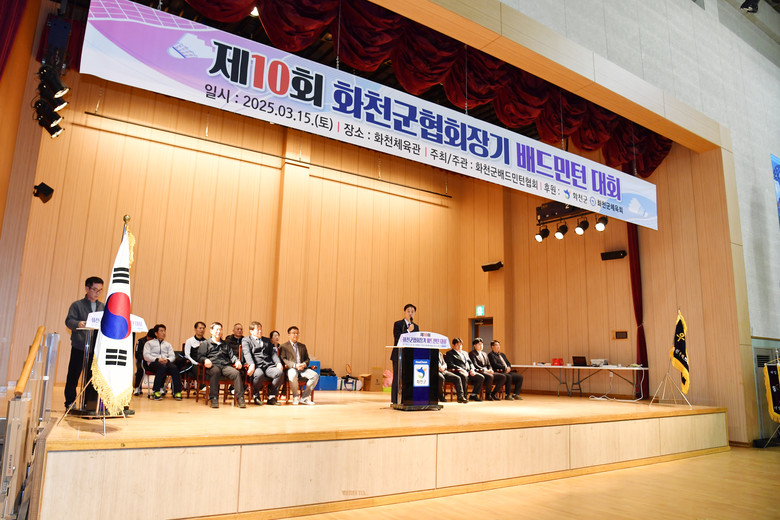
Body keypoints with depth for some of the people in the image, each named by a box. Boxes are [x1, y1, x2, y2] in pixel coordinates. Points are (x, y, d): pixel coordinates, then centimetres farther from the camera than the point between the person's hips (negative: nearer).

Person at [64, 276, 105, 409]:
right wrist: (78, 324, -31)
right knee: (73, 376, 3)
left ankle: (89, 404, 15)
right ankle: (70, 403, 16)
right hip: (80, 347, -3)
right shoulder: (77, 305, 1)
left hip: (96, 348, 3)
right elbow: (69, 320, -10)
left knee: (92, 377, 6)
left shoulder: (104, 307, 14)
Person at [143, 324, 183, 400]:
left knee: (174, 367, -33)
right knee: (162, 367, -39)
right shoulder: (149, 343, 20)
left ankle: (177, 392, -38)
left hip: (166, 362, 3)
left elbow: (172, 356, 18)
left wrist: (167, 360, -7)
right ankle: (156, 391, -37)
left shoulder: (168, 344, 31)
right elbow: (146, 356, 4)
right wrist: (157, 359, -12)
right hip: (153, 363, -3)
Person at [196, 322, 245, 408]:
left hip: (225, 366, 3)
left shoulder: (225, 345, 32)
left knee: (236, 372, -28)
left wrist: (237, 361, 2)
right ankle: (214, 398, -37)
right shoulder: (205, 344, 19)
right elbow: (199, 356, 7)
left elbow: (232, 355, 24)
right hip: (213, 366, -3)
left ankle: (240, 398, -29)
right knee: (215, 371, -39)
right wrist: (205, 360, -16)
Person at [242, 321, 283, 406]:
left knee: (280, 372, -27)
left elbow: (273, 353, 19)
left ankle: (272, 397, -13)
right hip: (256, 366, -4)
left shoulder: (267, 340, 30)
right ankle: (256, 396, -9)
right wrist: (252, 365, -24)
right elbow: (247, 353, -4)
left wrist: (278, 363, -2)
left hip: (268, 366, 4)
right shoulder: (246, 340, 13)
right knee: (259, 374, -38)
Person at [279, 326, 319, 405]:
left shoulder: (302, 346, 24)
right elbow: (283, 359, -4)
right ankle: (295, 397, -17)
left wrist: (304, 364, -6)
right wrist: (295, 365, -18)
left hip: (302, 368, 5)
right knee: (293, 375, -40)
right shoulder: (284, 346, 9)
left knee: (315, 375, -23)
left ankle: (304, 398, -14)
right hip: (290, 368, -5)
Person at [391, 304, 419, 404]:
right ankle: (395, 401, 3)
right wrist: (408, 331, -16)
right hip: (399, 356, -4)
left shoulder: (416, 326, 16)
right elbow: (397, 338, -11)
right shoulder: (398, 324, 1)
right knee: (397, 378, -3)